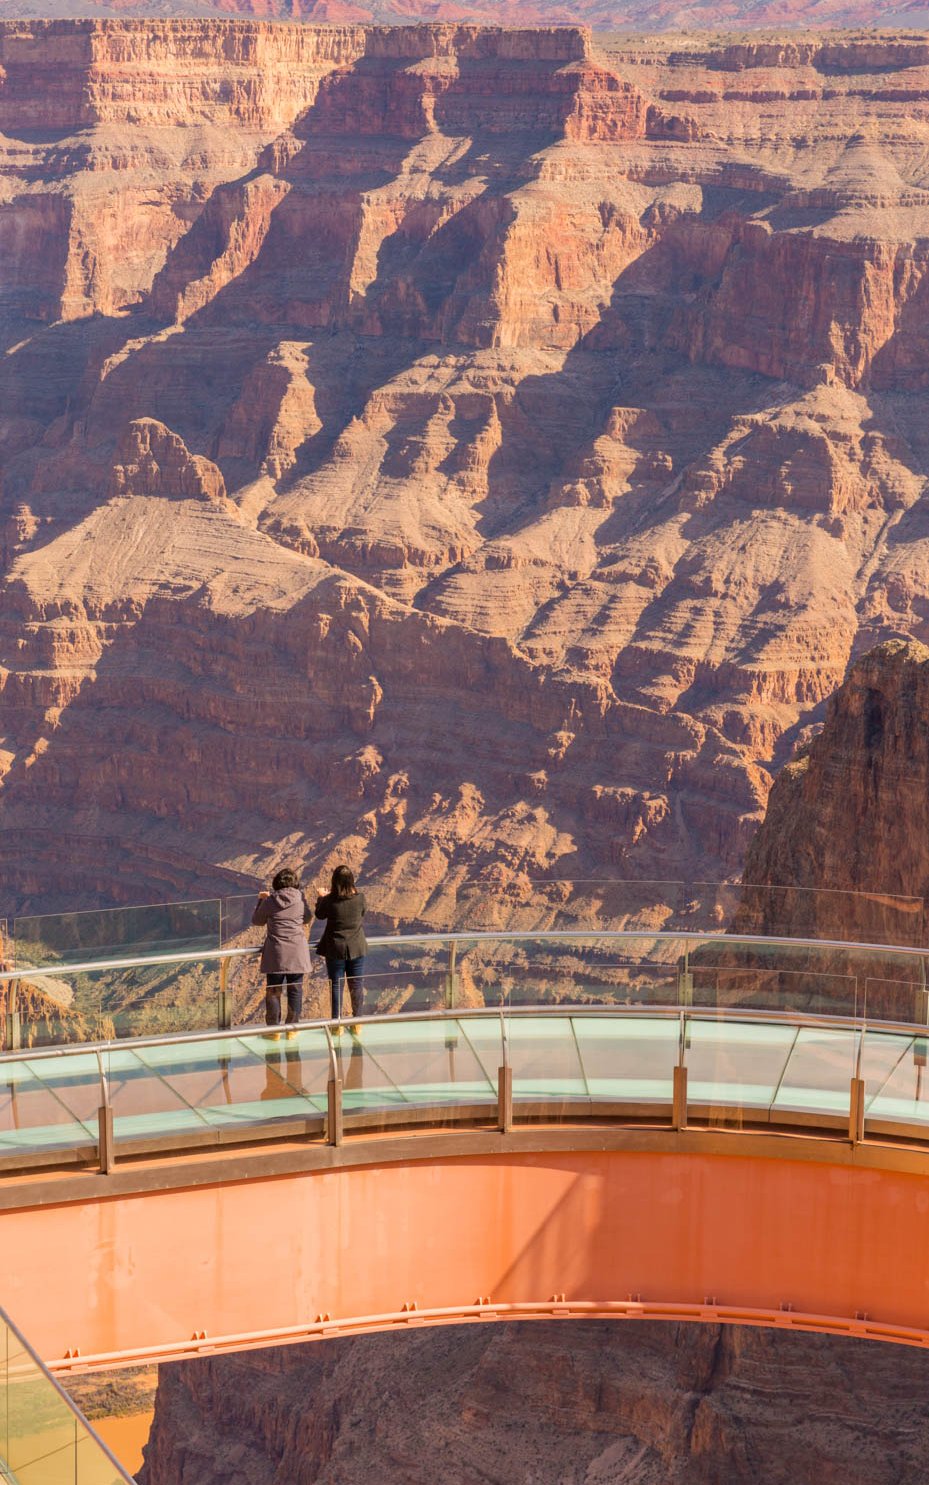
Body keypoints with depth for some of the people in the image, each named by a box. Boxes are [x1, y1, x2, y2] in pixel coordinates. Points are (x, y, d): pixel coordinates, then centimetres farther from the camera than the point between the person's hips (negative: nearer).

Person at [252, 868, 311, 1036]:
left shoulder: (270, 901, -5)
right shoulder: (300, 899, -3)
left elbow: (257, 920, 9)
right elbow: (308, 918, 15)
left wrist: (261, 900, 19)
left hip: (276, 952, -1)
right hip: (297, 952, 1)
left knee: (273, 991, 8)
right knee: (295, 990, 10)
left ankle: (273, 1028, 9)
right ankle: (292, 1027, 13)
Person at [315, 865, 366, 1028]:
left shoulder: (329, 900, -16)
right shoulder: (360, 898, -12)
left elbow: (319, 914, 2)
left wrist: (321, 898, 21)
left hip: (335, 949, -2)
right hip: (357, 948, 2)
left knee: (336, 985, 8)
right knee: (357, 984, 12)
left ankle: (336, 1020, 10)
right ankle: (358, 1018, 18)